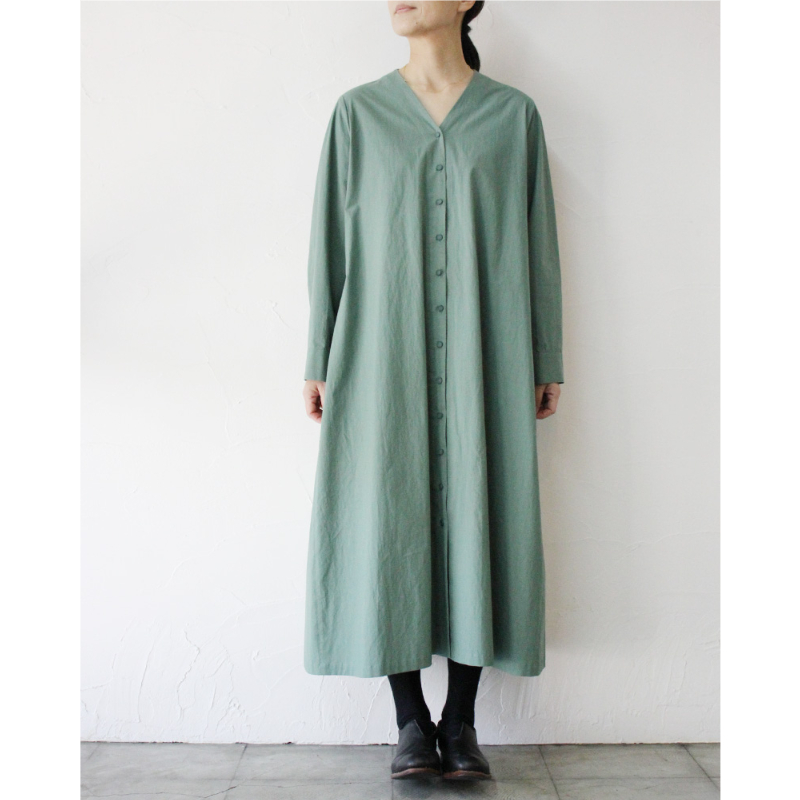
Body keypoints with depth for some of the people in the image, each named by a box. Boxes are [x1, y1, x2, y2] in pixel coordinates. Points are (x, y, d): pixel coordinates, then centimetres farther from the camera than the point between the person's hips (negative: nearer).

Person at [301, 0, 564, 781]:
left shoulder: (514, 114, 10)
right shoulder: (358, 112, 10)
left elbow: (537, 242, 9)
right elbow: (331, 239, 6)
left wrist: (546, 362, 5)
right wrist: (320, 360, 1)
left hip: (485, 358, 1)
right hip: (384, 355, 0)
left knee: (481, 517, 1)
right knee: (389, 520, -1)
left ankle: (460, 718, 15)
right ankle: (411, 718, 14)